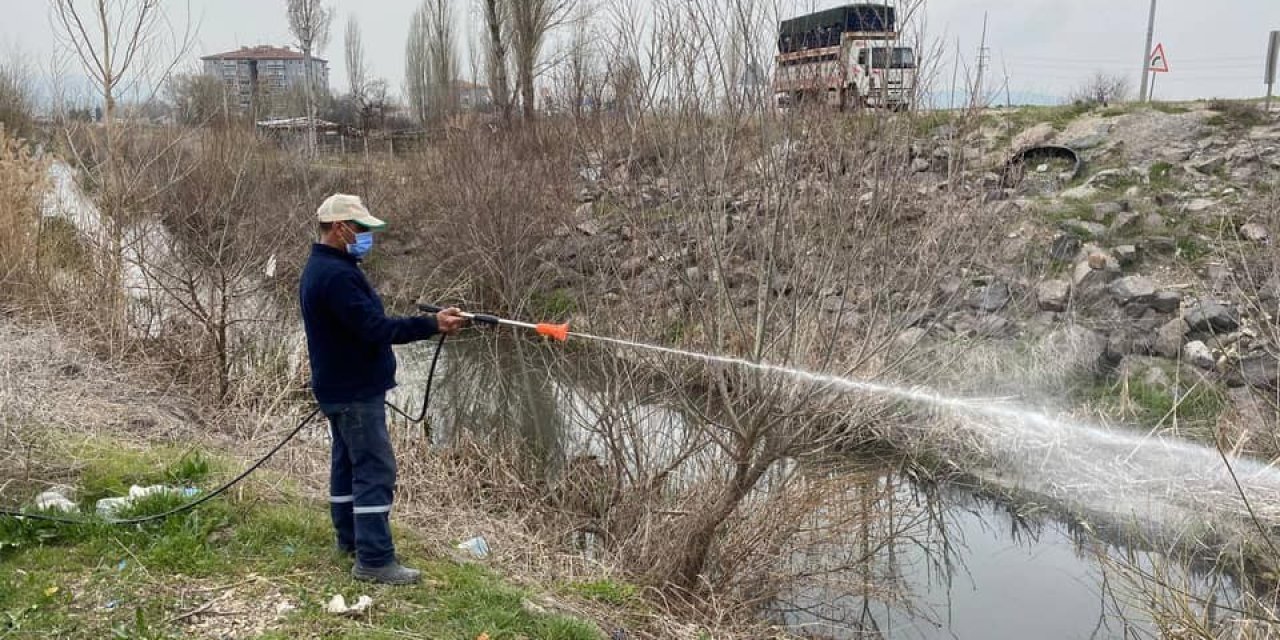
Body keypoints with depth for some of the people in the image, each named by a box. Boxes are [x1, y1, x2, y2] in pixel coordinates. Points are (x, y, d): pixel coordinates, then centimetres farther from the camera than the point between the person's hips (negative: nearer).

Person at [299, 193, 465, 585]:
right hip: (356, 392, -11)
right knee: (376, 469, -9)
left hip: (339, 388, 11)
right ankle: (374, 560, -7)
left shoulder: (319, 269, 13)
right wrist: (433, 325, -24)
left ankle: (350, 538, 29)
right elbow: (376, 329, -27)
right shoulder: (336, 274, -23)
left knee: (347, 461, 18)